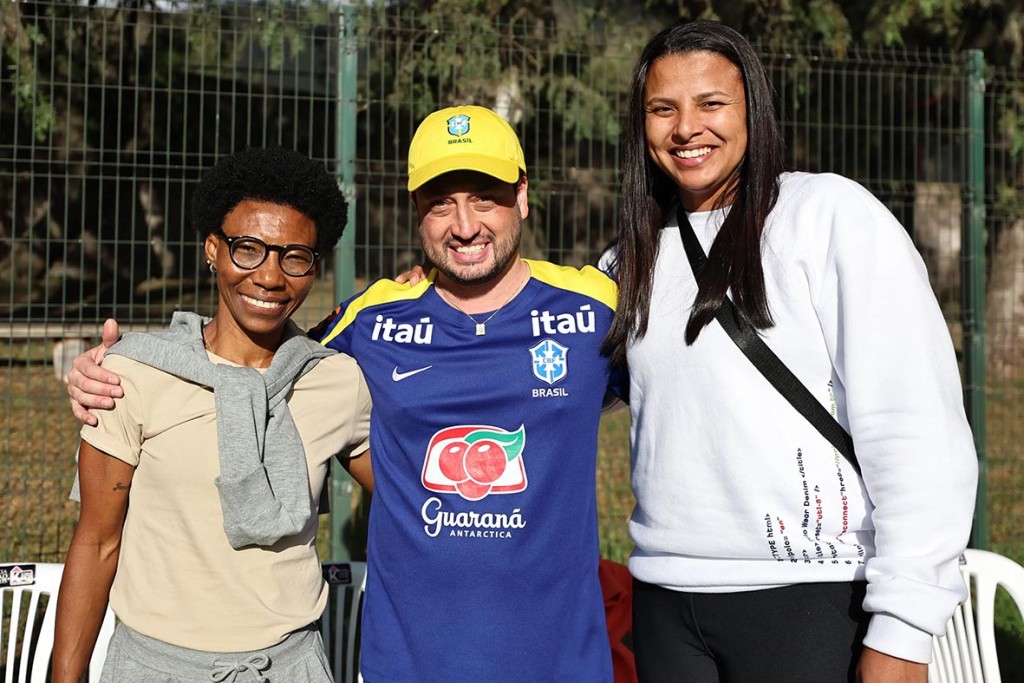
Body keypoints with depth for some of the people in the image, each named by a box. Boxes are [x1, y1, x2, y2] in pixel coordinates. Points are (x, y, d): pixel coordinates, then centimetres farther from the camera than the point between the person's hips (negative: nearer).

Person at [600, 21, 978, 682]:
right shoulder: (638, 256, 11)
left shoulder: (830, 212, -6)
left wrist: (901, 629, -15)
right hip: (665, 599, 5)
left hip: (806, 599, -5)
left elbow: (918, 431, -11)